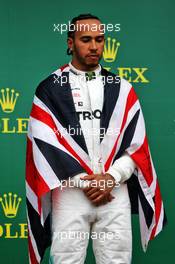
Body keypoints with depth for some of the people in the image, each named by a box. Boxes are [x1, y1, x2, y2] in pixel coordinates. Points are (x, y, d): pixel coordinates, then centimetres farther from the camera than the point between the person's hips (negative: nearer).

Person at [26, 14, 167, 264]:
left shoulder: (122, 89, 10)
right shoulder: (50, 88, 4)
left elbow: (137, 144, 6)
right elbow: (46, 142, -4)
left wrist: (111, 177, -9)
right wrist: (84, 182, -10)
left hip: (115, 192, 2)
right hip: (69, 192, -1)